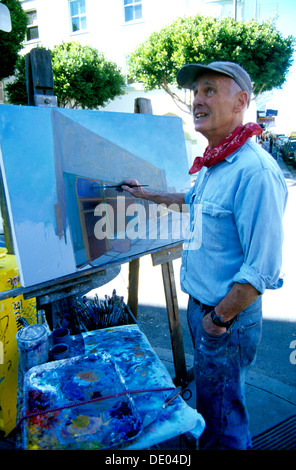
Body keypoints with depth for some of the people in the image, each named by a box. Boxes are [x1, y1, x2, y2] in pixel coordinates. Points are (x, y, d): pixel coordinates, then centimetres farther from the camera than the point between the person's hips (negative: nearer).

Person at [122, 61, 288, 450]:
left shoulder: (255, 171, -27)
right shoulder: (211, 163, 4)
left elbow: (262, 268, -28)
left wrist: (220, 319, -19)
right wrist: (147, 194, 27)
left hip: (228, 316, -9)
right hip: (200, 303, 9)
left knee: (222, 415, 14)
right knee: (208, 392, 30)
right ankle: (210, 440, 55)